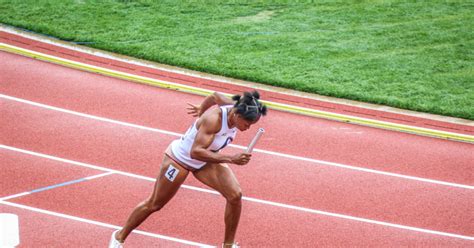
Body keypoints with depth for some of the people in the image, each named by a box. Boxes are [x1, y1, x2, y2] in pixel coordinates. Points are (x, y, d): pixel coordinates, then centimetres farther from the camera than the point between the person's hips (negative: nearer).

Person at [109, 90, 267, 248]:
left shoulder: (236, 108, -19)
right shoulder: (213, 119, -40)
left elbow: (216, 96, 2)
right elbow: (196, 152, -45)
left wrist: (202, 110, 22)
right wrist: (231, 159, -49)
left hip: (207, 159, 6)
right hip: (180, 158, -6)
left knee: (235, 195, -12)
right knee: (154, 204, 8)